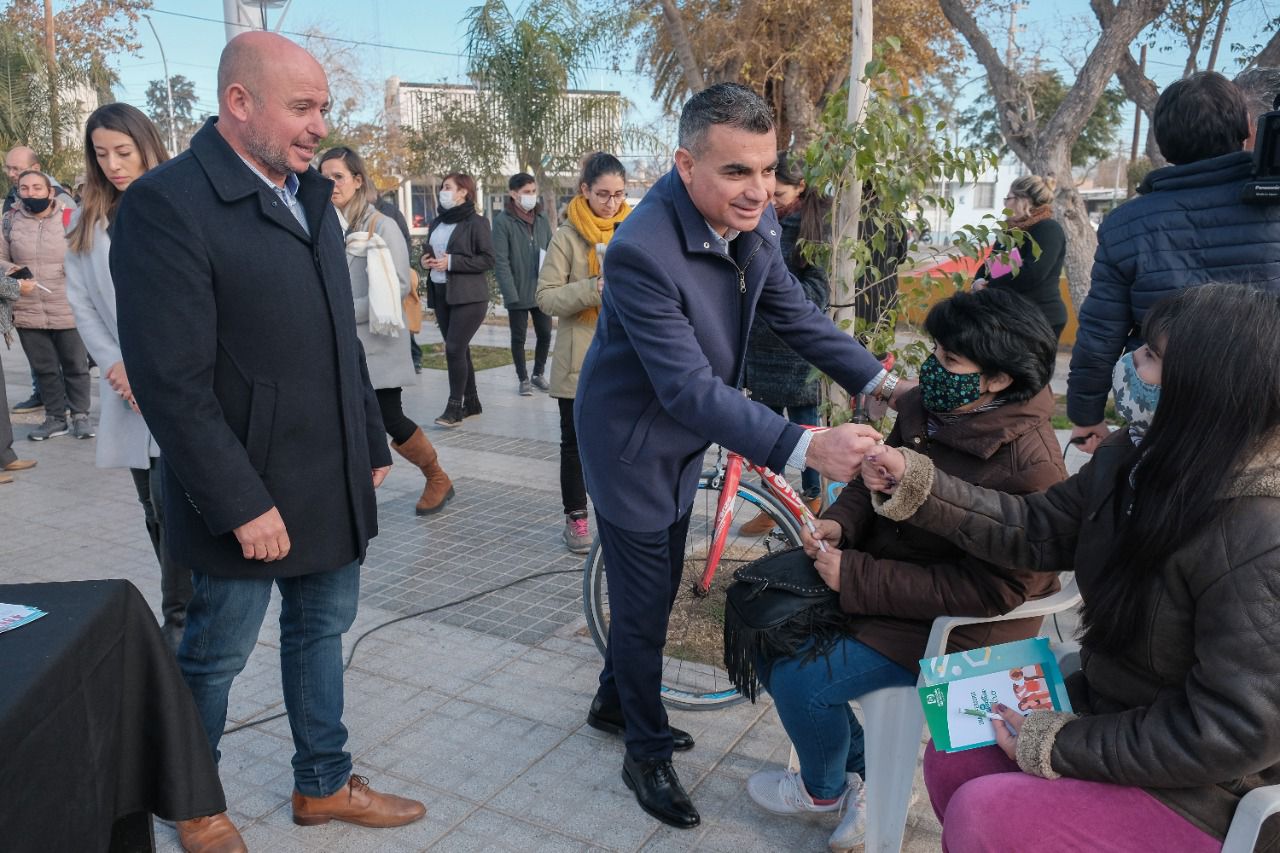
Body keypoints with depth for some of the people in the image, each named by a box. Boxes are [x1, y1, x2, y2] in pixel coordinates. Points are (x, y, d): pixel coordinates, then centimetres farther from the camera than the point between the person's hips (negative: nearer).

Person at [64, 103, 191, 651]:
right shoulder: (88, 222, 12)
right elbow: (81, 302, 8)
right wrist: (115, 366, -4)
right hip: (127, 389, 5)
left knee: (171, 505, -8)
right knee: (153, 508, 11)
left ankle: (179, 620, 1)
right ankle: (184, 604, 24)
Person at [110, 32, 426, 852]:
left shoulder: (312, 195, 9)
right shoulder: (166, 203, -16)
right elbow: (172, 381, -20)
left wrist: (371, 443, 13)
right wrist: (241, 504, -19)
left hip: (333, 482, 7)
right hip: (250, 494, -7)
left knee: (322, 629, 18)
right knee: (216, 656, 12)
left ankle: (325, 783, 37)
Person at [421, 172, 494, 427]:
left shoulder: (476, 222, -6)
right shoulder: (436, 222, 14)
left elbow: (488, 260, -12)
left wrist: (451, 262, -17)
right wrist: (426, 260, 2)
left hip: (468, 296, -7)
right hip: (440, 294, 7)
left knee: (455, 349, -12)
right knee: (458, 350, 10)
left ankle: (454, 406, -4)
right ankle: (471, 402, 20)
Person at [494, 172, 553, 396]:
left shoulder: (541, 218, 7)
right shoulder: (503, 221, -8)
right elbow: (500, 262, -12)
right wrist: (511, 294, -18)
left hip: (542, 291, 4)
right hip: (518, 292, -4)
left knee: (545, 334, 10)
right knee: (519, 337, 8)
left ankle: (538, 374, 29)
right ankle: (523, 379, 22)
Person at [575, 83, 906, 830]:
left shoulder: (754, 223, -10)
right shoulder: (642, 253, -33)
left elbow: (795, 313, 0)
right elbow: (691, 390, -36)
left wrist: (880, 381, -12)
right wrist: (808, 448, -44)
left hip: (684, 439, 8)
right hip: (632, 444, -7)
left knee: (658, 588, 22)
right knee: (645, 603, 6)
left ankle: (616, 703, 47)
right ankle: (648, 753, 30)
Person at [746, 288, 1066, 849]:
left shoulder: (1030, 466, -28)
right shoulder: (927, 407, -5)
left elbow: (992, 590, -27)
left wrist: (857, 579, -27)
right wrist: (839, 521, -11)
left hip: (958, 626, -8)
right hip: (884, 566, 8)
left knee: (802, 678, -16)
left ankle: (825, 791, 19)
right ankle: (858, 767, 20)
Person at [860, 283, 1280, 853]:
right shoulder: (1135, 461, -6)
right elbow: (1036, 530, 2)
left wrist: (1061, 748, -22)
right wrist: (915, 484, -7)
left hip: (1204, 792, -7)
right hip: (1114, 710, 8)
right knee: (951, 757, 6)